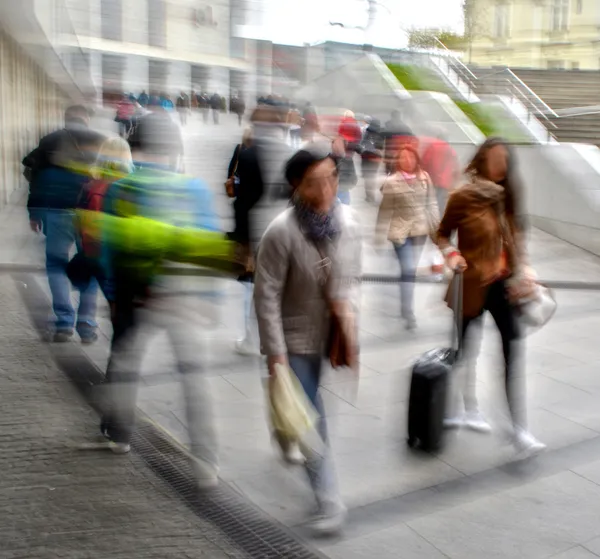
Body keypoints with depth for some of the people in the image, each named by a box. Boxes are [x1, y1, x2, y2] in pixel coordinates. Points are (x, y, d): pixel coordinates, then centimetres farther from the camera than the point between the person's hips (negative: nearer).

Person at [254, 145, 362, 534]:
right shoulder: (282, 232, -22)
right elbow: (267, 296, -18)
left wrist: (350, 307, -15)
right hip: (296, 339, -4)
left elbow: (352, 276, 6)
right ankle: (329, 500, 9)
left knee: (310, 413, 19)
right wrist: (276, 354, -18)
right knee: (311, 419, 1)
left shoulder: (347, 222, -7)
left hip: (332, 336, 5)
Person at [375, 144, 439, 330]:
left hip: (420, 230, 4)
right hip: (401, 231, -4)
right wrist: (380, 234, -7)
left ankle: (405, 308, 29)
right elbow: (385, 210, -7)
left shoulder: (425, 178, 1)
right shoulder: (391, 181, -9)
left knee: (411, 269, 14)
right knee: (408, 270, -9)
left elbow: (431, 203, 7)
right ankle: (408, 312, -2)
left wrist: (437, 226, 3)